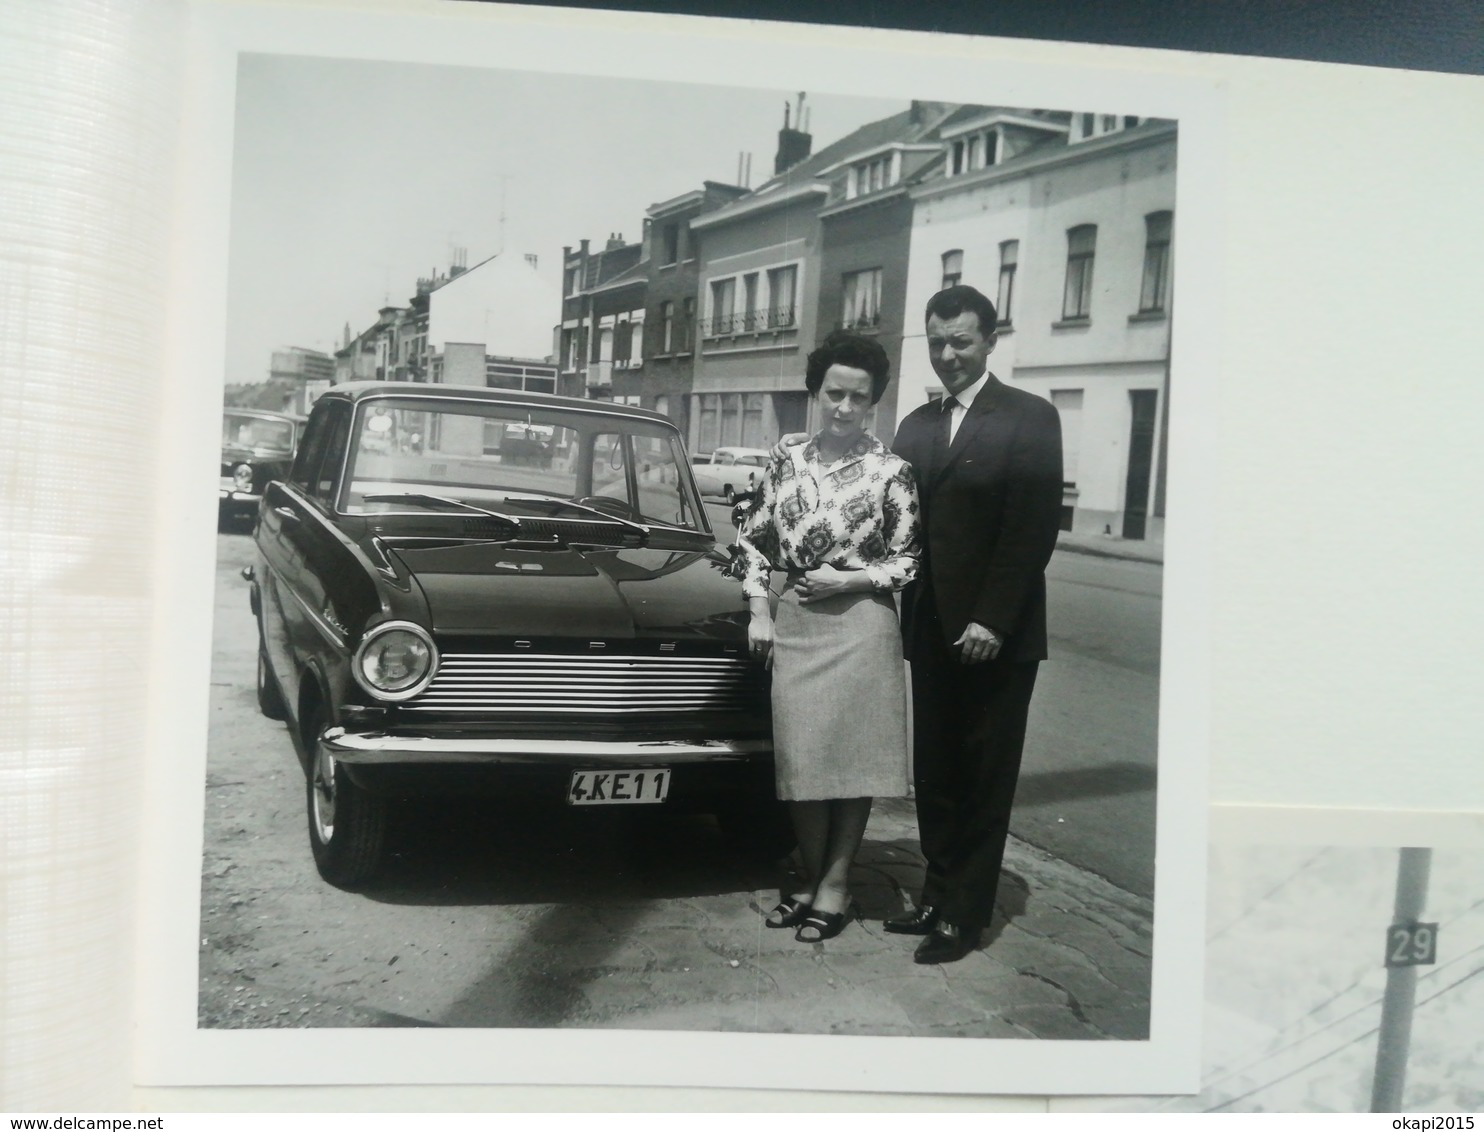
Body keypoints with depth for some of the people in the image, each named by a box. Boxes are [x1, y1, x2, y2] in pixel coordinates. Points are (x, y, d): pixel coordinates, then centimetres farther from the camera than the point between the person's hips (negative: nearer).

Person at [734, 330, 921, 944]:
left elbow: (909, 559, 0)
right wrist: (759, 611, 4)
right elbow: (752, 541, 12)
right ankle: (810, 876, 23)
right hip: (794, 623, 3)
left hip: (861, 624, -3)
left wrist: (851, 580, -12)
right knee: (801, 754, 7)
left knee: (854, 754, 3)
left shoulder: (891, 470, -4)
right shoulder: (786, 464, 5)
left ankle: (836, 883, 16)